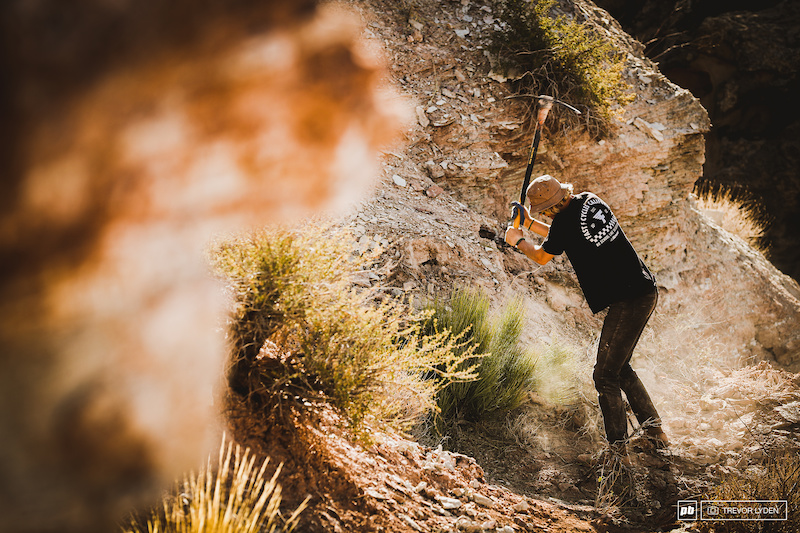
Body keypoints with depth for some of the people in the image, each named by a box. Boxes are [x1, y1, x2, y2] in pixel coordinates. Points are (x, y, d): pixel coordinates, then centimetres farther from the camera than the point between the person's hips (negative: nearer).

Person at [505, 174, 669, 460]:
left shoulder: (564, 220, -13)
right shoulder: (591, 201, 11)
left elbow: (542, 256, 8)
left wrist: (518, 241, 26)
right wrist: (531, 224, 32)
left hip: (628, 301, -9)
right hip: (645, 291, 9)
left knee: (605, 376, -3)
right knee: (618, 366, 21)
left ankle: (618, 451, 0)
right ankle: (654, 430, 24)